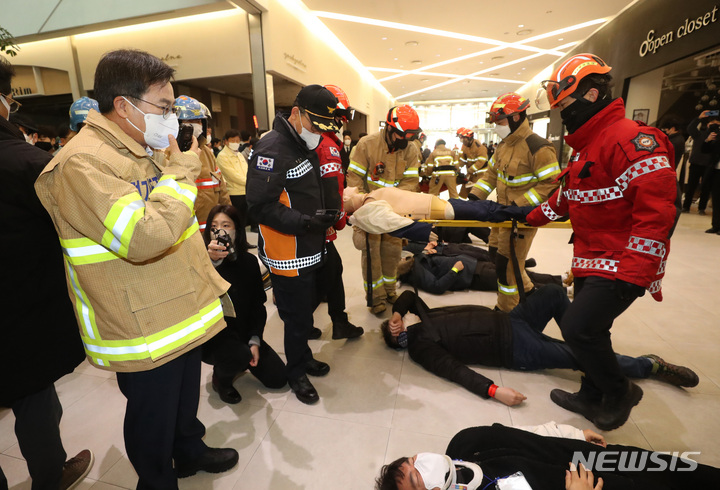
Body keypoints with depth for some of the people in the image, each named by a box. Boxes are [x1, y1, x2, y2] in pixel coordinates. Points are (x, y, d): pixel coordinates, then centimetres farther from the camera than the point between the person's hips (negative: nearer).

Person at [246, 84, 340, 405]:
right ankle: (296, 373, 28)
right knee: (298, 317, 4)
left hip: (309, 251, 9)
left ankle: (303, 356, 44)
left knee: (305, 310, 22)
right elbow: (261, 206, -23)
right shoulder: (273, 149, -18)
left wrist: (327, 213, 5)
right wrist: (305, 222, -28)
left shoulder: (307, 146, 13)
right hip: (288, 256, -9)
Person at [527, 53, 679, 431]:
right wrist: (535, 217, 25)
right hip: (591, 261, 9)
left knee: (578, 328, -11)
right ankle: (593, 397, 34)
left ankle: (620, 392, 17)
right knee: (589, 331, 15)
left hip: (622, 265, -9)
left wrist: (633, 271, -26)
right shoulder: (586, 147, 15)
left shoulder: (631, 138, -17)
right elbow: (568, 196, 27)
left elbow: (657, 207, -24)